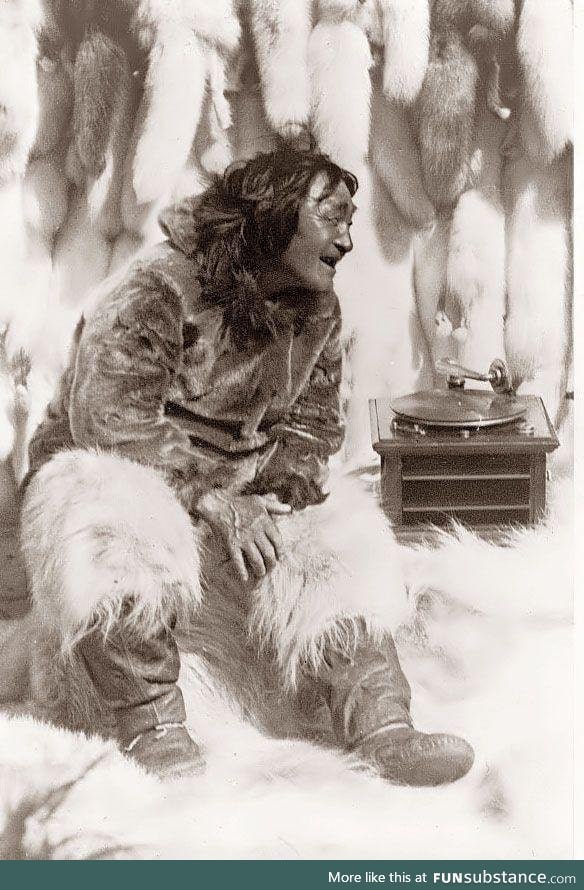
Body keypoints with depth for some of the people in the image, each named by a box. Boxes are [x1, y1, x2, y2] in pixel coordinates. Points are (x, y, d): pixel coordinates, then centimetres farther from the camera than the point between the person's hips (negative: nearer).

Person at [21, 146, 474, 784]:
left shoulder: (317, 312, 2)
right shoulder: (158, 292, -22)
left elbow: (316, 417, 11)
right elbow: (110, 421, -26)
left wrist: (293, 469, -13)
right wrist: (212, 501, -31)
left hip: (234, 488, 6)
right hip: (108, 470, -6)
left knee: (335, 541, -18)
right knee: (116, 519, -40)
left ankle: (378, 724, -26)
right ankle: (149, 720, -31)